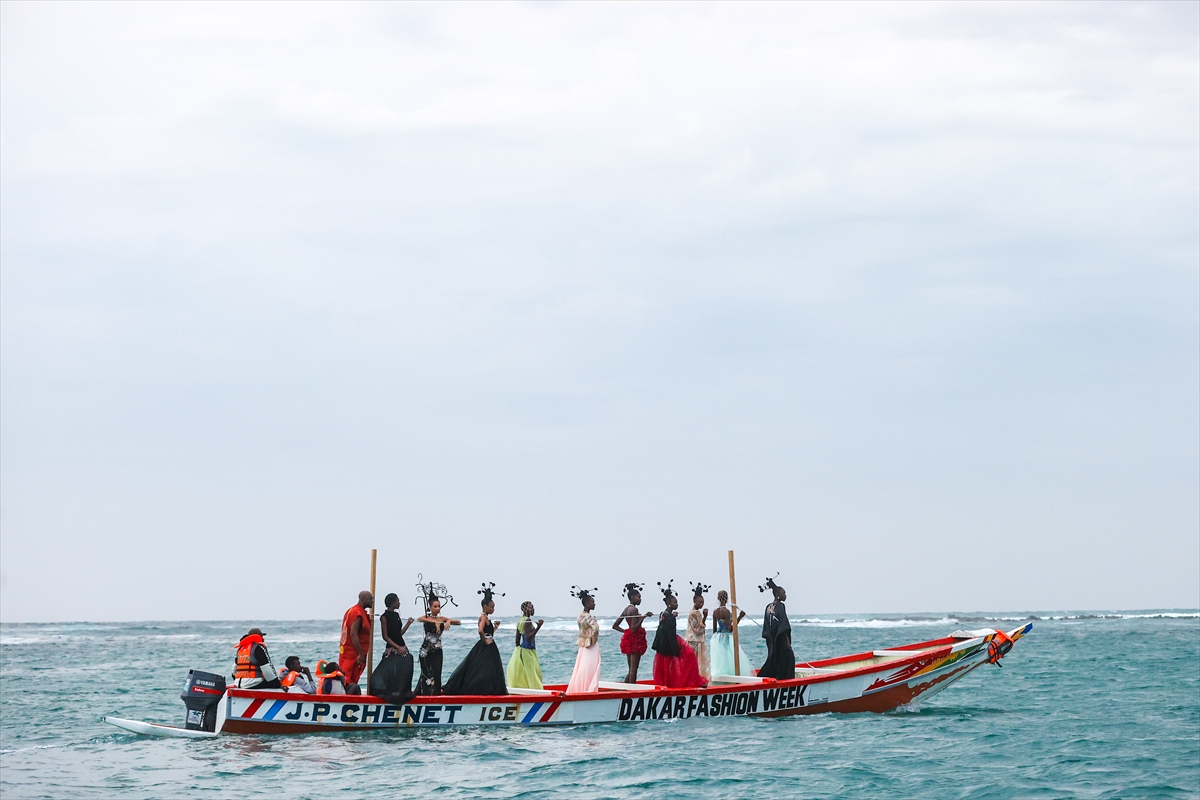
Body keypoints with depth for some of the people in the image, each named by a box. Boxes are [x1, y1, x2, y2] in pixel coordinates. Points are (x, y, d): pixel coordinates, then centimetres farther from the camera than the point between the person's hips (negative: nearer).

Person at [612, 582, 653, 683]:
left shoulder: (626, 609, 13)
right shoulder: (634, 609, -14)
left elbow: (615, 626, 15)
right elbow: (634, 628, -22)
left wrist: (625, 631, 11)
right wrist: (643, 617, -24)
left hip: (629, 640, 9)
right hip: (635, 639, -9)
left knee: (631, 670, 13)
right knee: (633, 670, -8)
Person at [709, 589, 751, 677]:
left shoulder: (715, 611, 6)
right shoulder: (726, 611, -15)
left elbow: (714, 629, 12)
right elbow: (730, 628, -18)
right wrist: (739, 617, -19)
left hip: (717, 638, 7)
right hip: (726, 638, -7)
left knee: (719, 662, 7)